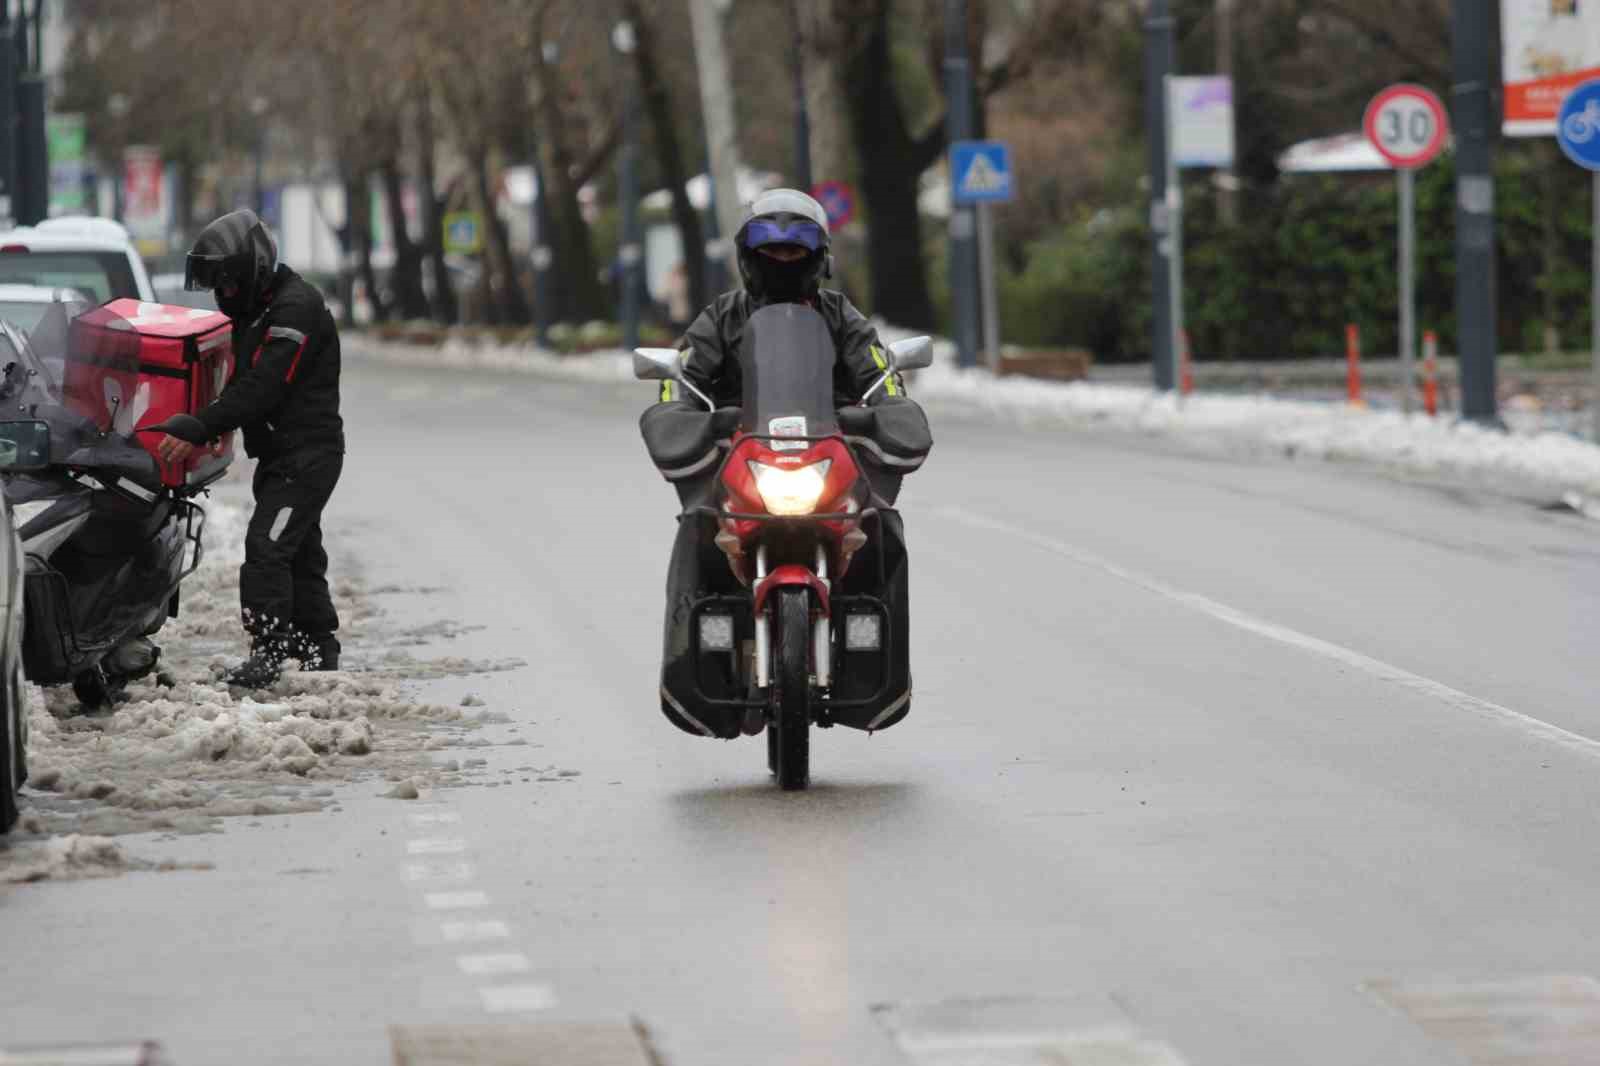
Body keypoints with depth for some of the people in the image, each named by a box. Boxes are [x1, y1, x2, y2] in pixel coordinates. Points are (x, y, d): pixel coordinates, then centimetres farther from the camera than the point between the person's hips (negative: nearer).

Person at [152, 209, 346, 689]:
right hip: (279, 455, 10)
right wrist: (196, 427, 0)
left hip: (308, 454, -10)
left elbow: (261, 389, -26)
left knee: (267, 546, -19)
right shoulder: (254, 311, 15)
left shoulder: (296, 308, -18)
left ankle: (270, 648, -22)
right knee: (301, 554, 17)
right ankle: (319, 650, 26)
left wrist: (197, 428, -30)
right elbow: (241, 384, 15)